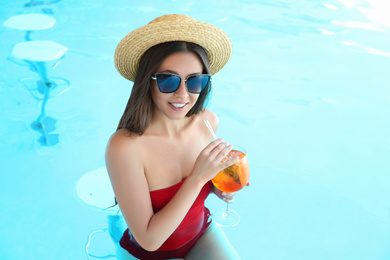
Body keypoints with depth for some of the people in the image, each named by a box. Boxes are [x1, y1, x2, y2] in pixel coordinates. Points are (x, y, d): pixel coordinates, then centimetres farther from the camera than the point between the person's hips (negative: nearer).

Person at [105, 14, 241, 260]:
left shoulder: (207, 122, -14)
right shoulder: (124, 147, -29)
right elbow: (149, 239, -24)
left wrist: (216, 186, -13)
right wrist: (198, 177, -31)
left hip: (202, 233, 4)